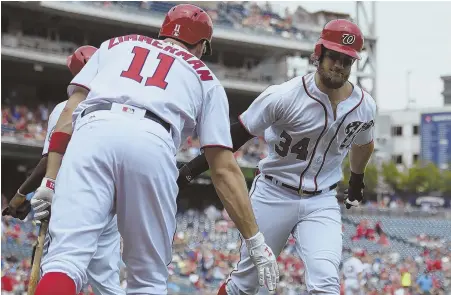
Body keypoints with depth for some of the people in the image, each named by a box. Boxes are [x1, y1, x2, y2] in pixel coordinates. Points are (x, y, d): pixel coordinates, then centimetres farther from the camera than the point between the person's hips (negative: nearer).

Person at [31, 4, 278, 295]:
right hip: (153, 145, 0)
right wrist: (255, 240, 23)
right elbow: (224, 168, 23)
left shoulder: (116, 44, 35)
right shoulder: (206, 79, 31)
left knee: (65, 260, -15)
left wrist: (50, 181, 15)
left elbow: (70, 112, 20)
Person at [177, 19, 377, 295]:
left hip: (321, 203, 2)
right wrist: (195, 167, -14)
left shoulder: (365, 106, -3)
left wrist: (358, 179, 35)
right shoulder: (284, 96, -17)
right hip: (273, 195, -2)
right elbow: (239, 133, -10)